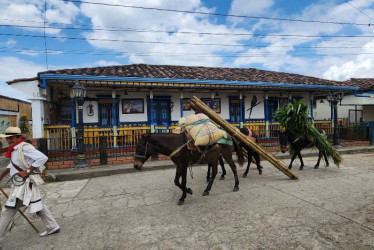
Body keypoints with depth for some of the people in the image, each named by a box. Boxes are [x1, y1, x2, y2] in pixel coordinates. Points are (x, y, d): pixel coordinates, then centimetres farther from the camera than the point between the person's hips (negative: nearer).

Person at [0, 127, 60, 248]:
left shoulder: (25, 147, -18)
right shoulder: (14, 149, 10)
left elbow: (43, 158, -27)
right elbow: (12, 165, 24)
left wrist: (27, 171, -24)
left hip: (25, 184, -10)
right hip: (20, 183, 10)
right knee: (38, 205, 15)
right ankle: (53, 227, 26)